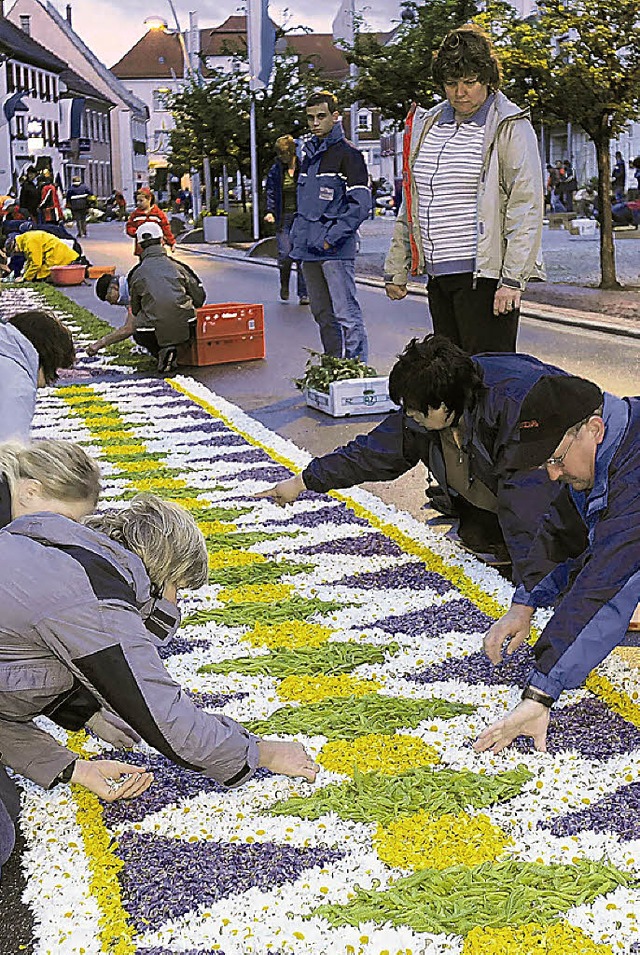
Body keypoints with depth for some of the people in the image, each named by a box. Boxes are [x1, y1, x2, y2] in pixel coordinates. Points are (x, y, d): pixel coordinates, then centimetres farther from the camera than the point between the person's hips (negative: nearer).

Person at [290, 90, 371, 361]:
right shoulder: (309, 154, 18)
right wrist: (297, 235, 14)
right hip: (309, 250, 8)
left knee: (346, 314, -10)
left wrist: (332, 237, -17)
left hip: (336, 250, -8)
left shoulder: (347, 153, -6)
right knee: (323, 316, 13)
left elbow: (361, 204, -13)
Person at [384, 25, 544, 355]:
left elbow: (527, 207, -10)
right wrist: (396, 270, 18)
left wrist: (512, 280, -19)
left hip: (484, 276, -6)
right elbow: (411, 205, 21)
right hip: (438, 276, 7)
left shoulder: (510, 127, -3)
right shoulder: (426, 125, 16)